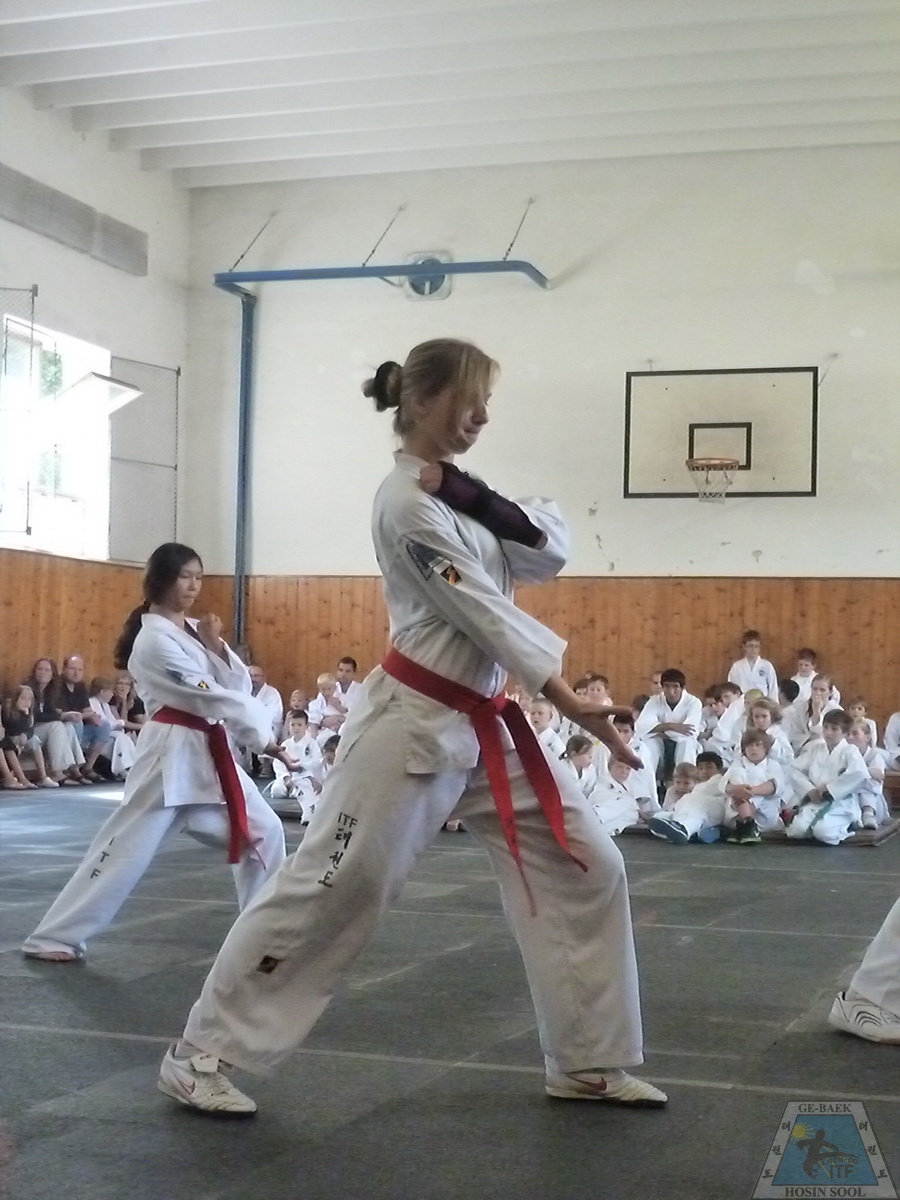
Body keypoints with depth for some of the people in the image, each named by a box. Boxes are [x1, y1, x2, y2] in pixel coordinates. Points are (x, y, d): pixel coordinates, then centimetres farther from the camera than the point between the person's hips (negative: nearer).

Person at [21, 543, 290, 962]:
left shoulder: (191, 630, 12)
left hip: (209, 751, 8)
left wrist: (216, 648, -8)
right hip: (172, 755, -8)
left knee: (263, 832, 9)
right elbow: (208, 697, -19)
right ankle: (55, 937, 1)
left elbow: (239, 687, 9)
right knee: (126, 847, -7)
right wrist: (262, 733, -19)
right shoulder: (154, 640, -14)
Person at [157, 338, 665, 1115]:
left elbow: (550, 553, 4)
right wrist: (569, 701, -22)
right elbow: (484, 610, -19)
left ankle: (589, 1065, 17)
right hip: (412, 724, -9)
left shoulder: (455, 491, 13)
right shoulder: (407, 501, -15)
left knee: (585, 869, 6)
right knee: (331, 889, -5)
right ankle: (202, 1054, 9)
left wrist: (482, 504, -13)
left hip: (483, 724, 9)